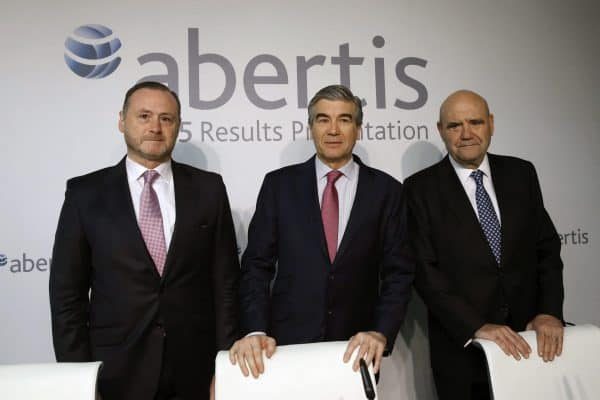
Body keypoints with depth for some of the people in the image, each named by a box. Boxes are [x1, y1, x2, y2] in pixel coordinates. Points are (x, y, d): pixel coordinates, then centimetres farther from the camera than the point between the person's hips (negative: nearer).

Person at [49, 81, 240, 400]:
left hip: (195, 370, 1)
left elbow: (225, 281, 1)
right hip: (116, 370, 0)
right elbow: (67, 291, 0)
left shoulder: (208, 188, 0)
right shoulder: (85, 192, -2)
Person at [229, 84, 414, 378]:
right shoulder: (279, 184, -1)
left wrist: (381, 333, -16)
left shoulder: (386, 190, 0)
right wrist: (255, 331, -16)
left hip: (356, 348, 1)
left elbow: (398, 273, -2)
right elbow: (257, 265, -3)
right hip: (287, 343, 0)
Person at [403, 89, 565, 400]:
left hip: (527, 338, 3)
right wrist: (477, 327, -19)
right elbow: (424, 270, -12)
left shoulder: (521, 174, 4)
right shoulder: (421, 188, -7)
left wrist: (550, 312, -7)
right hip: (461, 346, -3)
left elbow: (547, 248, 5)